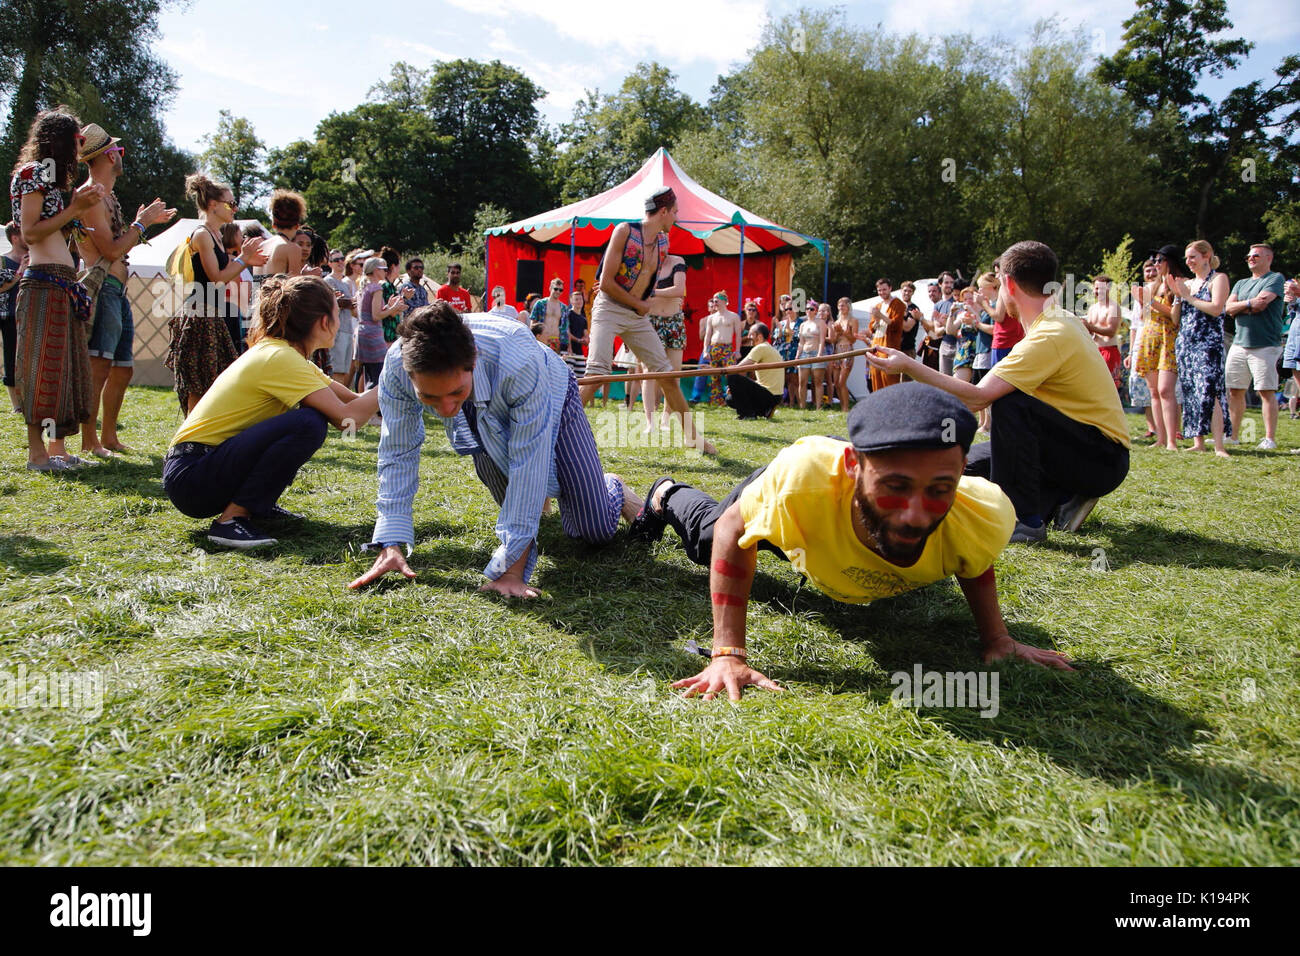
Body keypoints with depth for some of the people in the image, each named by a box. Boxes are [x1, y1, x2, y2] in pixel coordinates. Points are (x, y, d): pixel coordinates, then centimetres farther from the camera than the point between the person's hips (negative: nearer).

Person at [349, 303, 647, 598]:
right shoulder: (397, 365, -34)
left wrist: (511, 567, -40)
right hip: (486, 426, 3)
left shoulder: (520, 362, -47)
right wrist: (390, 546, -25)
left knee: (596, 531, -4)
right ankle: (541, 492, 39)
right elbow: (398, 454, -21)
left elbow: (528, 463, -41)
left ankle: (613, 489, 31)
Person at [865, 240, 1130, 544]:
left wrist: (909, 366, -25)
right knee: (970, 462, 6)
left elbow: (976, 397, -28)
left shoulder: (1050, 336, -24)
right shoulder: (1062, 320, 7)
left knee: (1011, 403, -31)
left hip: (1103, 460, -9)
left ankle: (1026, 520, -20)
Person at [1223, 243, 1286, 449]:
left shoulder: (1276, 278, 2)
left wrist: (1240, 306, 1)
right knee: (1234, 391, 5)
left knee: (1266, 391, -7)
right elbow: (1229, 308, 7)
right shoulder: (1241, 283, 21)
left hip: (1265, 345, -6)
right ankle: (1232, 434, 11)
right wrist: (1250, 304, -7)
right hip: (1239, 344, 6)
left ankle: (1270, 438, -5)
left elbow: (1263, 301, -13)